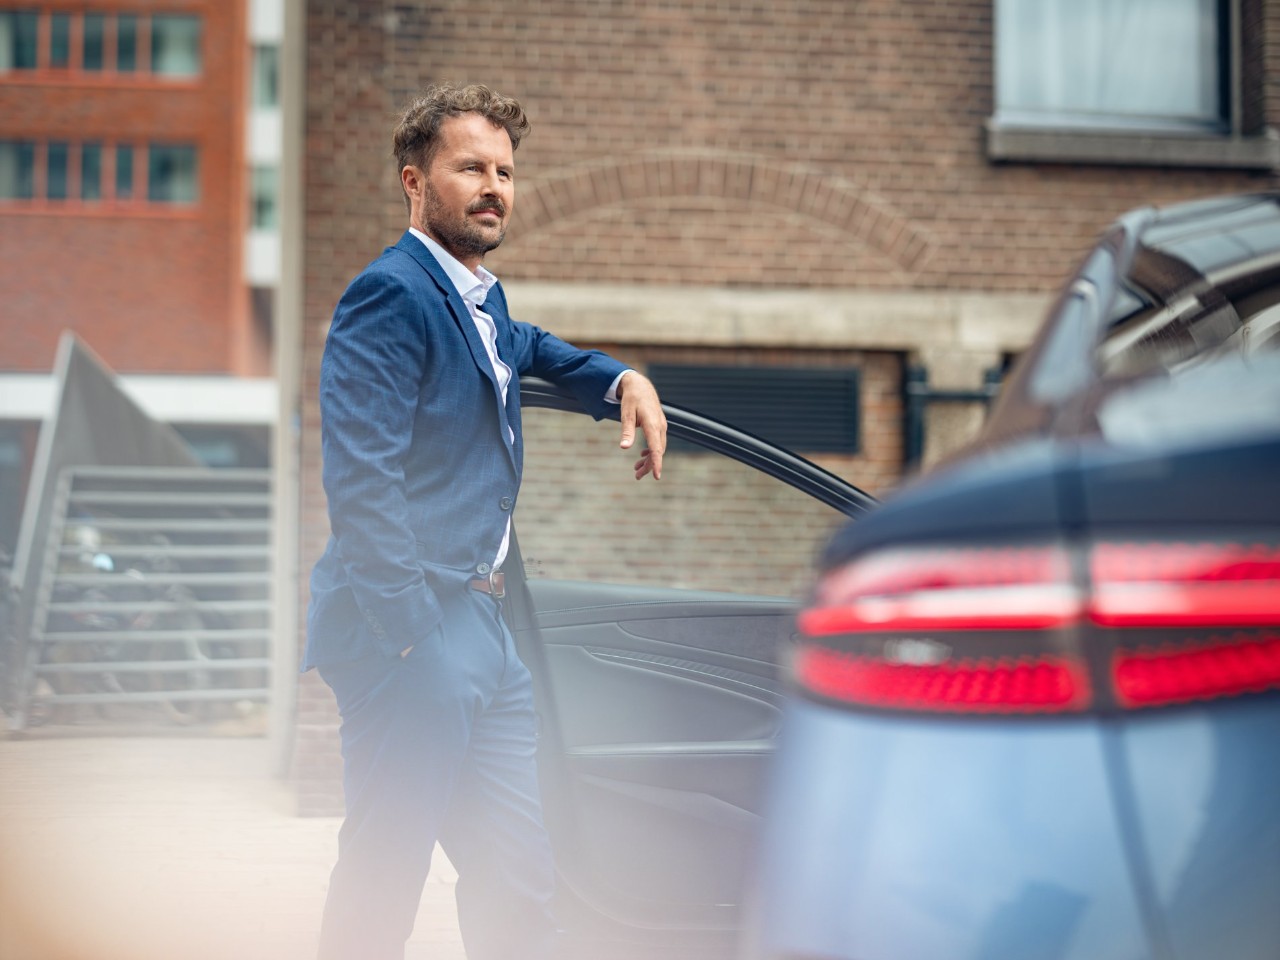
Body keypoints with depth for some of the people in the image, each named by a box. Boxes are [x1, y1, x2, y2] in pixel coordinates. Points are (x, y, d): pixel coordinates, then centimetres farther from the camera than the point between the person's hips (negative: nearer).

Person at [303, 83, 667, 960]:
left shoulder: (480, 298, 18)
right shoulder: (392, 294, -11)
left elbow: (523, 347, 44)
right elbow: (361, 476, -19)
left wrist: (622, 381, 24)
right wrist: (410, 632, -23)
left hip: (483, 627, 10)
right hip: (414, 629, -9)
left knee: (520, 883, 10)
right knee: (384, 881, -6)